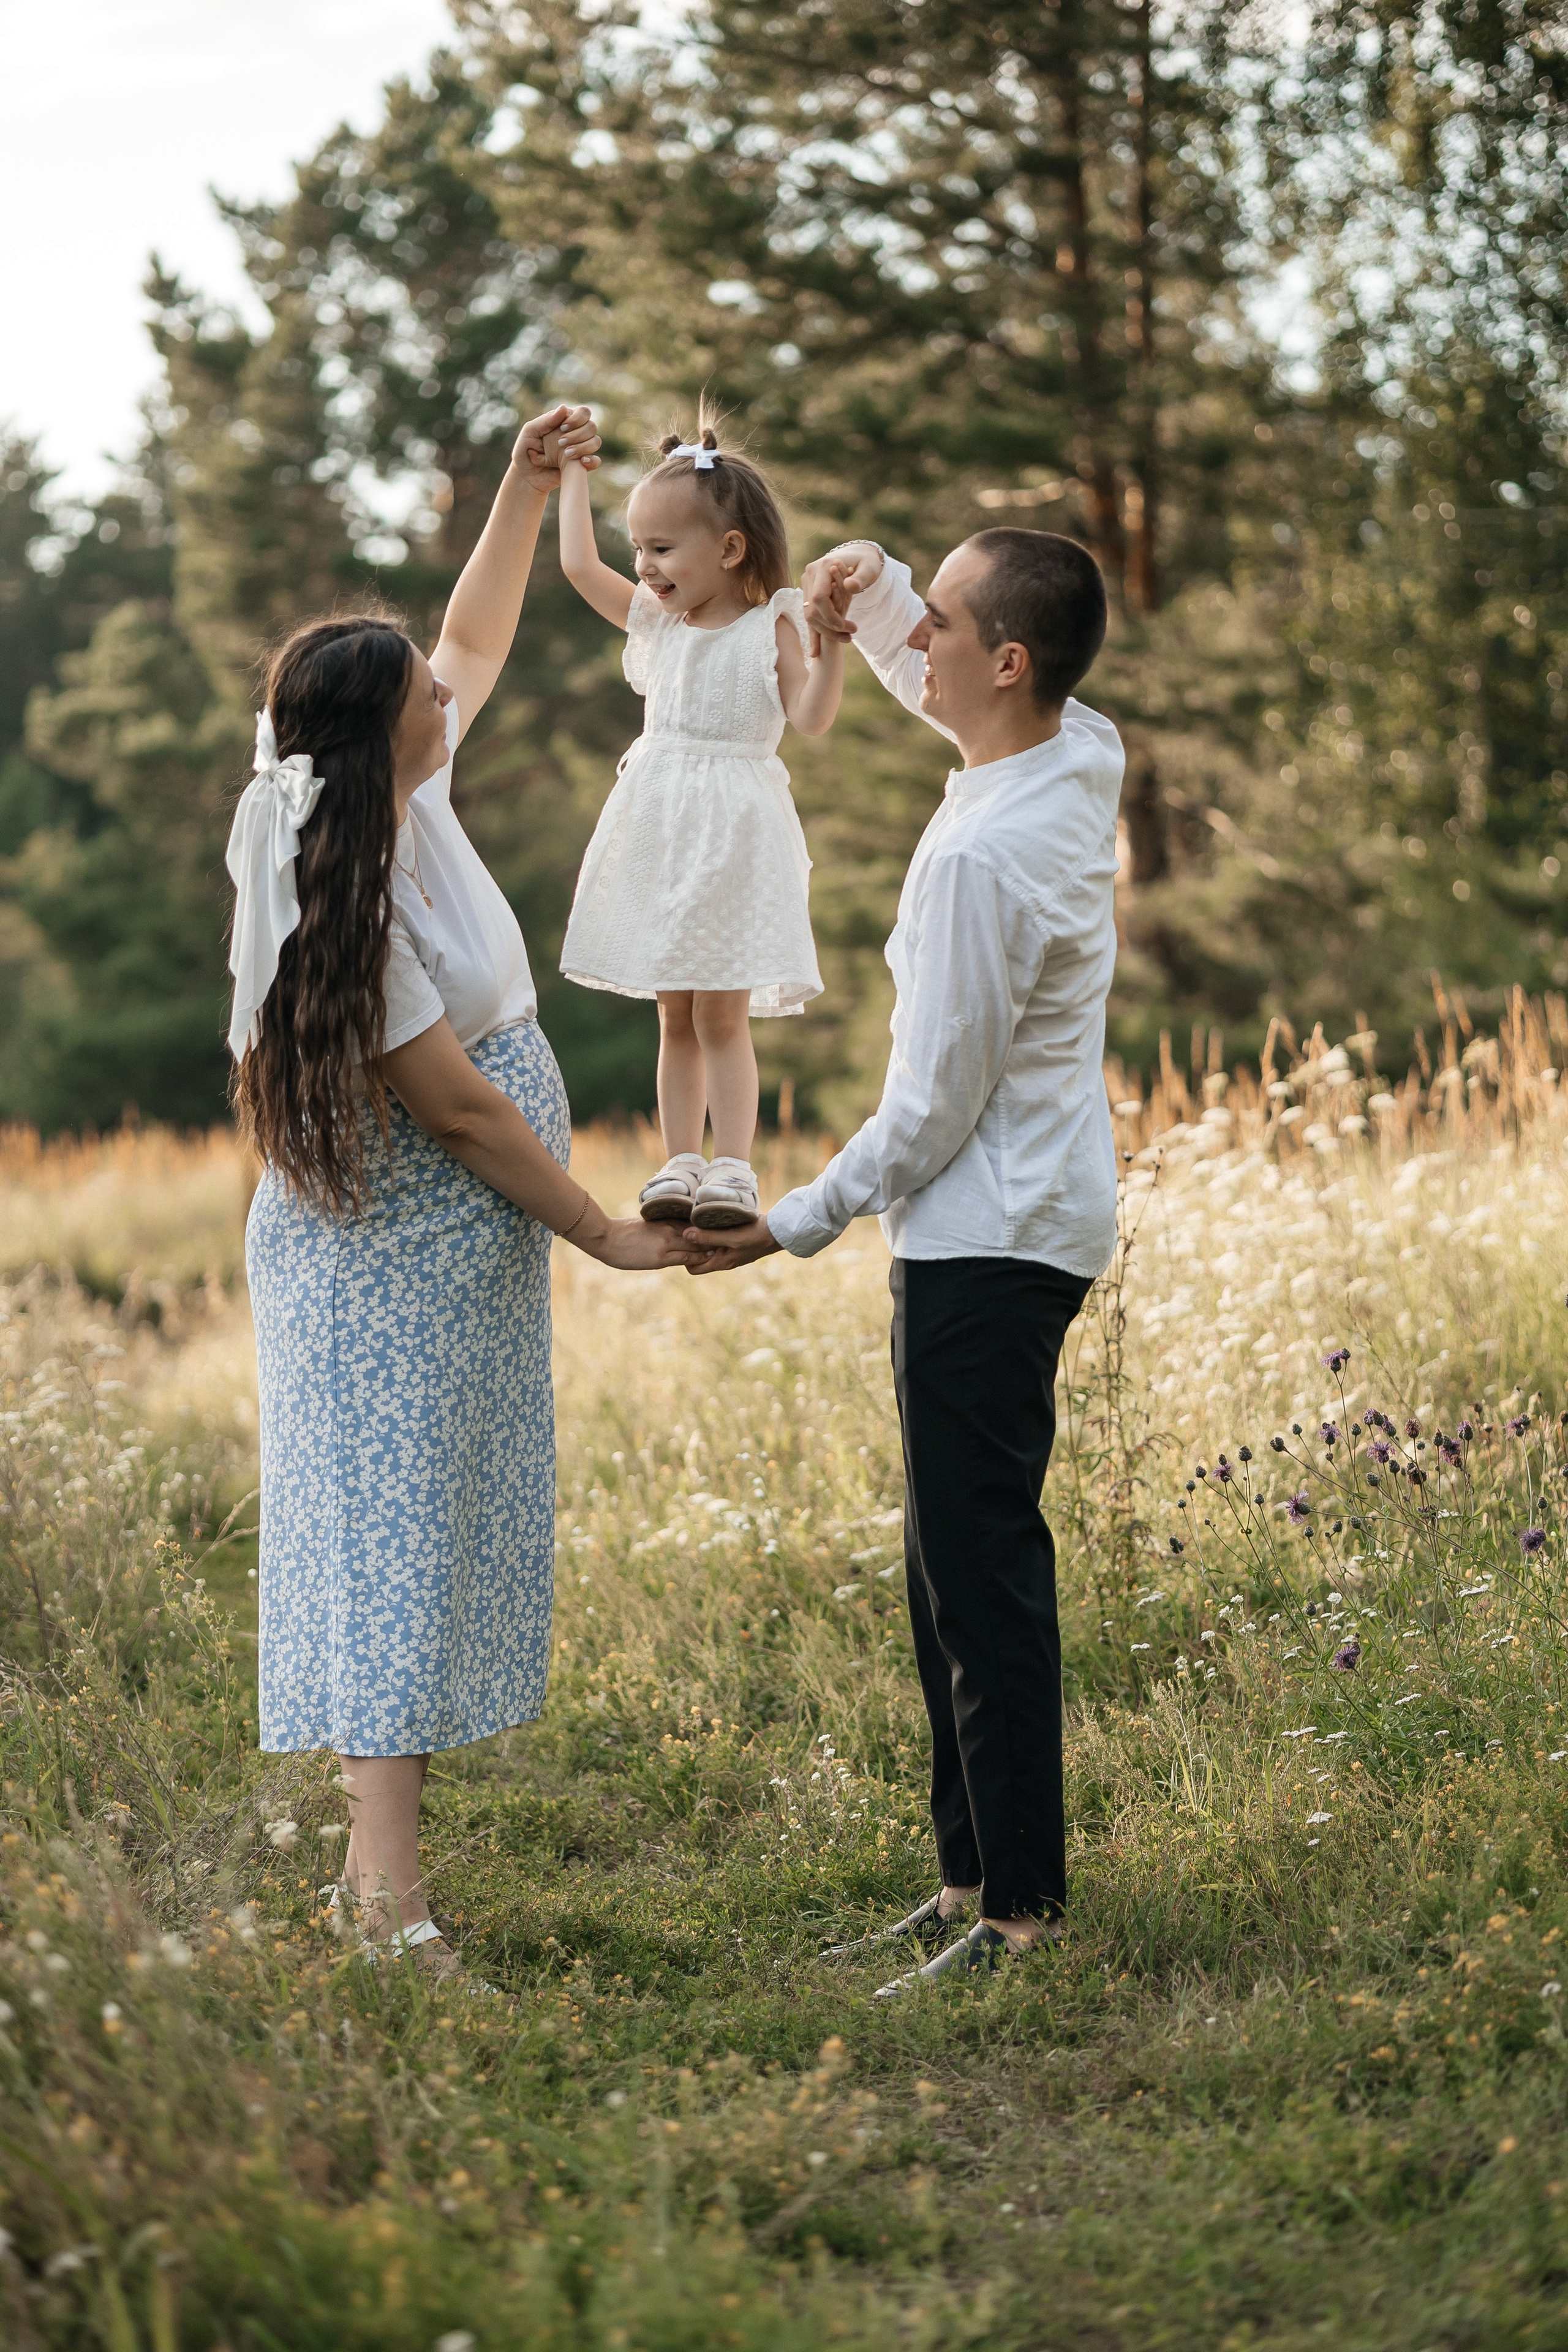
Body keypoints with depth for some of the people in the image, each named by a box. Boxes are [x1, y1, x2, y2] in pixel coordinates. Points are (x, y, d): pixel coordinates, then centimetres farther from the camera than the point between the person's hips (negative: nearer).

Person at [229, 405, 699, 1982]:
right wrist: (603, 1233, -13)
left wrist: (528, 487, 16)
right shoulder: (340, 901, -24)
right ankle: (390, 1892, -11)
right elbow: (455, 1104, -21)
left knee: (435, 1540, 11)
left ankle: (376, 1849, 18)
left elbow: (474, 643, 22)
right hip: (390, 1270, -10)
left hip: (452, 1257, 10)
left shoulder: (402, 799, 2)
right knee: (390, 1542, -11)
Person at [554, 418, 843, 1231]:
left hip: (733, 831, -5)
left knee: (722, 1014, -5)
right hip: (661, 828, 5)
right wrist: (572, 472, 13)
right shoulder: (654, 618, 8)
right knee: (675, 1015, 7)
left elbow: (810, 716, -13)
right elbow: (578, 564, 7)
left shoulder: (770, 627, -5)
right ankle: (680, 1164, 11)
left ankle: (732, 1168, -2)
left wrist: (832, 644, -25)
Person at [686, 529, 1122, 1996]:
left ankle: (1021, 1906, 2)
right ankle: (972, 1874, 23)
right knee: (956, 1566, 15)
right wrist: (866, 593, 10)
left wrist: (801, 1223, -7)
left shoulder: (983, 856, -24)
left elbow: (935, 1103, -18)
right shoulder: (1082, 754, 4)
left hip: (988, 1239, -10)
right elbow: (935, 685, 28)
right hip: (1023, 1221, 10)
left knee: (981, 1571, -5)